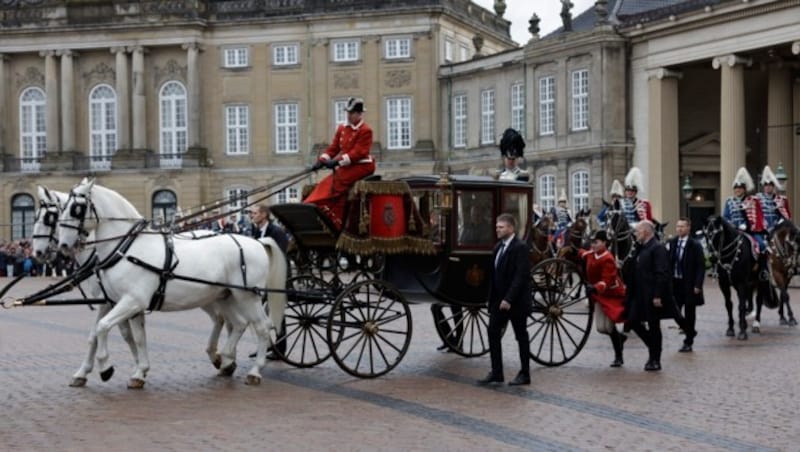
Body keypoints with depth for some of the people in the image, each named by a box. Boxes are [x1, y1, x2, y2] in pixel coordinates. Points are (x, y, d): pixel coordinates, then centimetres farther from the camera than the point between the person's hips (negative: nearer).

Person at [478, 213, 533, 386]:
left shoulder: (520, 248, -14)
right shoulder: (498, 247, 11)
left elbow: (521, 276, -21)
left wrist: (509, 299, -25)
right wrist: (492, 298, 9)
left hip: (516, 301, -7)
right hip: (499, 300, 8)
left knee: (521, 336, 4)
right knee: (493, 333, 3)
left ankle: (524, 374, 14)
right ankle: (496, 372, 9)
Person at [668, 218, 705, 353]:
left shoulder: (695, 245, -8)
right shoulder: (671, 243, 4)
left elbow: (701, 267, -9)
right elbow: (667, 263, 7)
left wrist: (697, 285, -15)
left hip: (689, 284, -4)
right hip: (674, 282, 4)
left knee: (689, 314, 5)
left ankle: (688, 343, 14)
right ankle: (690, 331, 28)